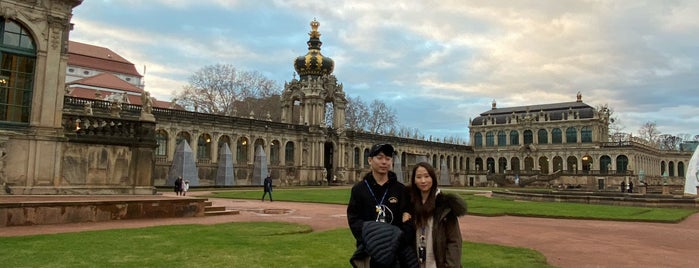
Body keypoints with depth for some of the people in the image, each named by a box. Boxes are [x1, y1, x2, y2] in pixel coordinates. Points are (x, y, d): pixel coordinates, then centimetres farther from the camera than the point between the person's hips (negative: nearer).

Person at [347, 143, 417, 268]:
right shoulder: (358, 189, 2)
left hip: (396, 250, 1)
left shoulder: (401, 189, 5)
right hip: (369, 253, -1)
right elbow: (354, 220, -3)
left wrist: (399, 241, -17)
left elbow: (409, 222, 0)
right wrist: (370, 236, -20)